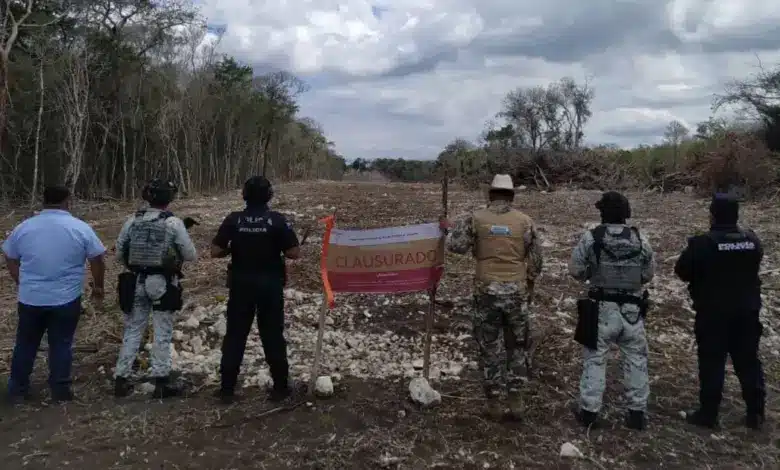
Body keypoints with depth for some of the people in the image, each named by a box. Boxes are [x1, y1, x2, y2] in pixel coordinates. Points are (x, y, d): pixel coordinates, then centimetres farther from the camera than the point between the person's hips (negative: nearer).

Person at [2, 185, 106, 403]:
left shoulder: (23, 227, 0)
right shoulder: (81, 228, -8)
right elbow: (97, 261, -4)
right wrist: (98, 286, 10)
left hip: (30, 298, 2)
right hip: (66, 299, -2)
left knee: (25, 344, 17)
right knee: (61, 344, 8)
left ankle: (17, 389, 27)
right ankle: (60, 390, 16)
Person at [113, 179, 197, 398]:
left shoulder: (132, 220, 3)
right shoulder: (173, 223, -10)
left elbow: (119, 251, 8)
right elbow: (191, 255, -6)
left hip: (136, 282, 4)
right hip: (163, 283, -4)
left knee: (132, 330, 13)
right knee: (162, 333, 4)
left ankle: (121, 379, 17)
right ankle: (161, 382, 7)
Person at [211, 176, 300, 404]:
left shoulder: (233, 220, -5)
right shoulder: (277, 220, -9)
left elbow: (215, 251, -5)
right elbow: (294, 253, -11)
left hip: (240, 285, 1)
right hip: (270, 286, -1)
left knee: (235, 335, 10)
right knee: (273, 336, 8)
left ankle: (227, 389, 14)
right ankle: (280, 387, 15)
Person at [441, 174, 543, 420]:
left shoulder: (475, 218, -3)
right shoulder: (525, 220, 1)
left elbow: (456, 245, -7)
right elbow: (536, 257, 5)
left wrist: (449, 229, 13)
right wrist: (530, 282, 20)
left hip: (486, 290, -1)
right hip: (516, 291, 1)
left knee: (489, 348, 9)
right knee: (517, 346, 16)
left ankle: (494, 403, 17)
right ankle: (515, 400, 18)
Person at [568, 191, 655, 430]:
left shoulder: (591, 238, -10)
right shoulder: (640, 239, -1)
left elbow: (575, 270, -7)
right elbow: (649, 274, 6)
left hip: (602, 308, -2)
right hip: (632, 309, 2)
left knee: (595, 359, 8)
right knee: (636, 359, 14)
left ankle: (589, 410, 12)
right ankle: (637, 412, 21)